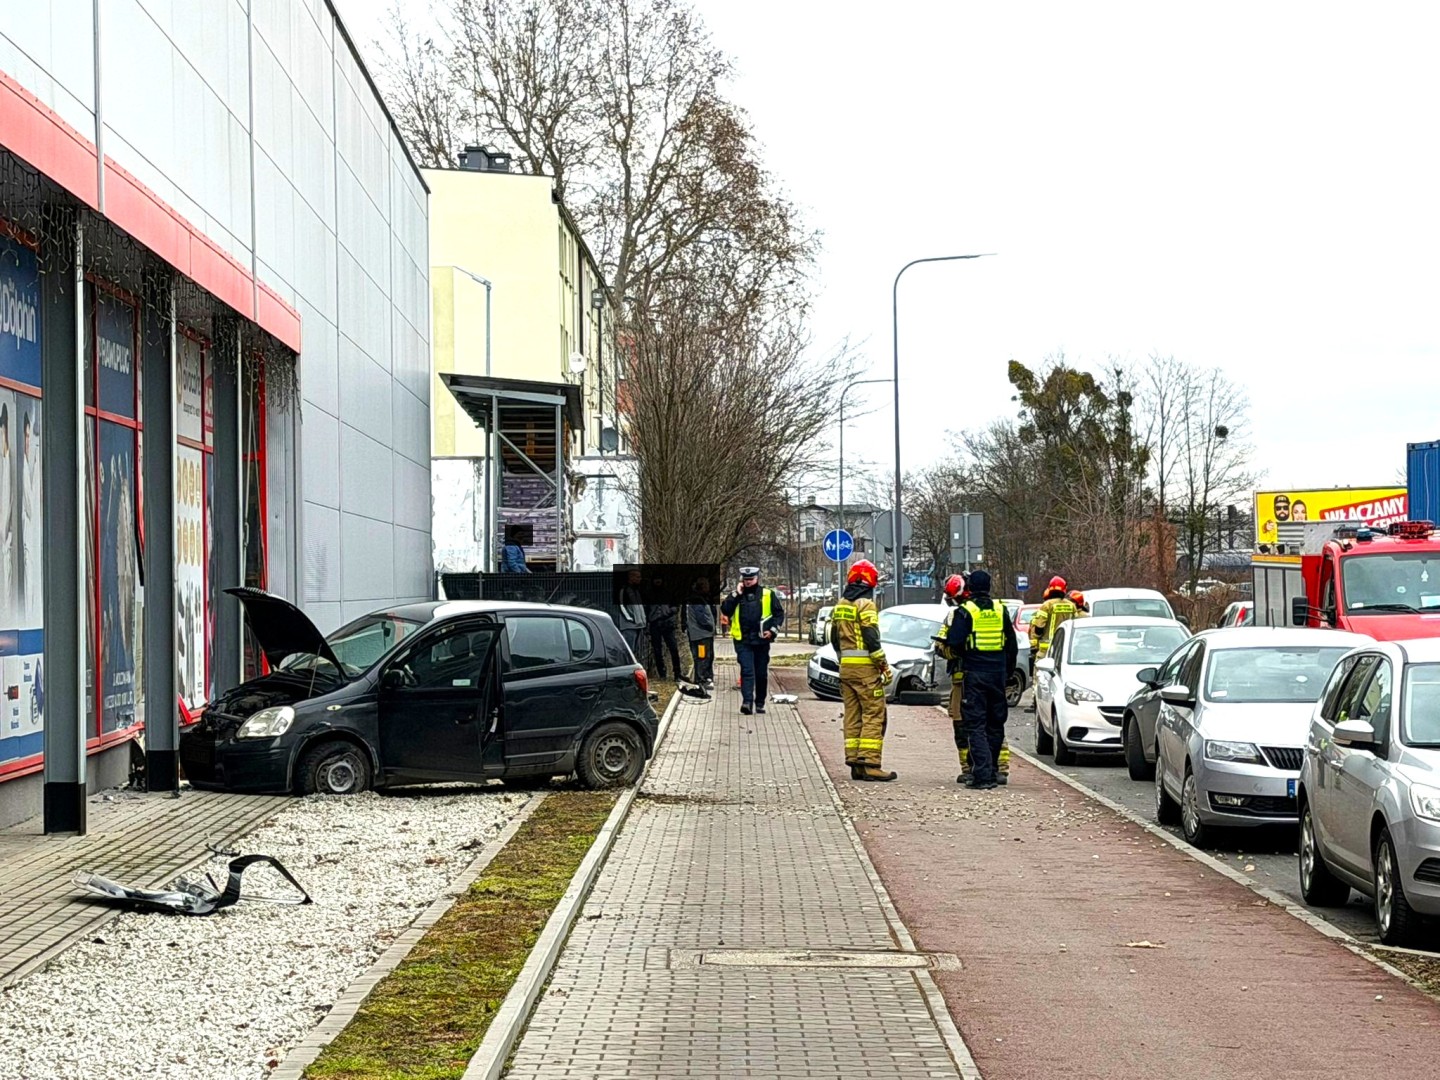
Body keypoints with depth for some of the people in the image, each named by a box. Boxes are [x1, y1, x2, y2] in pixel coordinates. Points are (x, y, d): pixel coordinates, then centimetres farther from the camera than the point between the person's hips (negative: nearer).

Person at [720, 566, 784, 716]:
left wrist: (772, 630, -5)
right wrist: (736, 594, -8)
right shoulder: (736, 595, 9)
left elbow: (779, 613, 9)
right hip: (743, 641, -1)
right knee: (747, 671, -14)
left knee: (761, 673, 7)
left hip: (762, 641, 1)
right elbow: (725, 610, -4)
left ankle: (760, 703, 17)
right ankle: (747, 702, -23)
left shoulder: (768, 595, 7)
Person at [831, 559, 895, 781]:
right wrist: (884, 666, -13)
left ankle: (854, 762, 10)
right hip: (865, 667, -8)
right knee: (874, 714, -6)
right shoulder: (865, 605, -11)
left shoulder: (840, 605, 14)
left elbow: (835, 639, 20)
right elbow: (872, 639, -17)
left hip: (846, 666, 8)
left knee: (852, 715, 10)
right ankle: (870, 764, -12)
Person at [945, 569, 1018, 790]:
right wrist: (1009, 671, 20)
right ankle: (992, 770, 22)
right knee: (995, 724, 14)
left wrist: (964, 655, 8)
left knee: (976, 726, -4)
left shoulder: (965, 611, -7)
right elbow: (1012, 644, 11)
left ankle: (982, 775, -12)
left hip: (974, 673, -4)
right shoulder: (1000, 610, 7)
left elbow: (954, 642, -13)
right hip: (997, 672, 4)